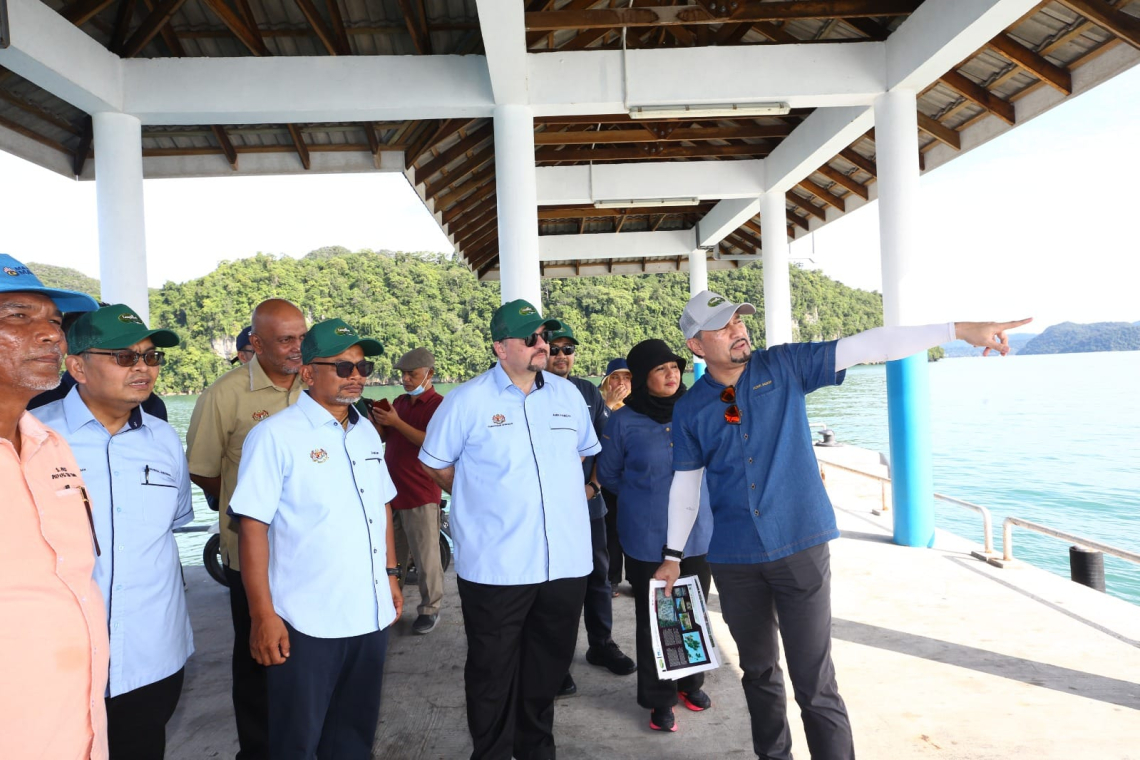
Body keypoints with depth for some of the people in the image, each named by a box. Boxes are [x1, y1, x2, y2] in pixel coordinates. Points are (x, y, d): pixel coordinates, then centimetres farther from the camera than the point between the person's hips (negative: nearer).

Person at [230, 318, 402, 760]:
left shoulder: (367, 432, 8)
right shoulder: (275, 435, -12)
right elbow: (253, 527, -14)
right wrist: (263, 615, -15)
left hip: (371, 616, 6)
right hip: (307, 624, -6)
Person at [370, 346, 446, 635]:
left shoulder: (438, 405, -11)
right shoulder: (399, 401, 14)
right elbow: (384, 437, 19)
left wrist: (397, 422, -23)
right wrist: (376, 421, -3)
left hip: (421, 494, -8)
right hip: (393, 490, 8)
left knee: (426, 557, 0)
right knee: (389, 553, 19)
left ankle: (430, 609, 12)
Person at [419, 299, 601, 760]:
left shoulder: (568, 394, 6)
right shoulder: (468, 401, -7)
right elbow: (436, 463, 2)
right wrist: (481, 499, 3)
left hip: (566, 561, 4)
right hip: (495, 564, -4)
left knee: (548, 666, 19)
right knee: (493, 672, 10)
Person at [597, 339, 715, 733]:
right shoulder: (624, 421, -11)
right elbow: (607, 474, 3)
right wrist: (643, 497, 6)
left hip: (697, 535, 3)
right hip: (647, 541, -3)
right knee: (653, 620, 8)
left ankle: (691, 683, 39)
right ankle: (659, 699, 27)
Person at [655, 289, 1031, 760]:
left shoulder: (784, 366, -4)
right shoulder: (690, 410, 0)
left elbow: (863, 347, -10)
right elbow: (685, 483, 8)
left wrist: (957, 329, -16)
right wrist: (673, 555, 13)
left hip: (800, 549, -2)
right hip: (734, 561, 2)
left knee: (816, 685, -3)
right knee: (758, 672, 18)